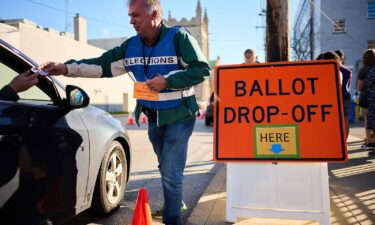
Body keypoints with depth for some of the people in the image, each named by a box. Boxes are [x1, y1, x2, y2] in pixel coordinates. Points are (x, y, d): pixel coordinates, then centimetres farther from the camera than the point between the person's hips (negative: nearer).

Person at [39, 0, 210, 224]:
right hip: (153, 119, 6)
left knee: (171, 174, -6)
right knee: (167, 170, 22)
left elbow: (201, 69, -19)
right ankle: (176, 203, 46)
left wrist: (167, 81, -27)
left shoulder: (178, 36, -16)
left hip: (179, 117, -6)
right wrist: (66, 68, -7)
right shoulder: (131, 45, 1)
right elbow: (103, 65, 2)